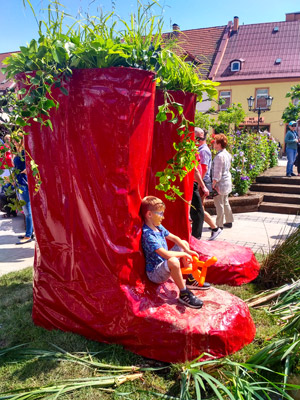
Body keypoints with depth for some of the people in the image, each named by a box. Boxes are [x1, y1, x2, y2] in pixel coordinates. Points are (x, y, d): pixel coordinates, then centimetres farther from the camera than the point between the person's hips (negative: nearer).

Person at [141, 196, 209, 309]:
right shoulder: (147, 234, -28)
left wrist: (188, 251, -4)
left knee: (184, 243, 17)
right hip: (155, 273, -11)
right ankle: (184, 294, -21)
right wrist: (184, 254, -20)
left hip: (164, 263, 11)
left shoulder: (158, 227, 3)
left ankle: (191, 280, 16)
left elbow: (174, 238, 10)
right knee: (173, 261, -41)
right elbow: (166, 254, -34)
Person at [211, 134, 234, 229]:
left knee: (219, 204, -1)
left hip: (220, 183, -9)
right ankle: (229, 221, 27)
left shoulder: (219, 156, -20)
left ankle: (219, 224, 6)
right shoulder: (227, 154, 9)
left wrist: (213, 184, -17)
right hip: (227, 182, 10)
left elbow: (217, 173, -21)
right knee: (226, 202, 18)